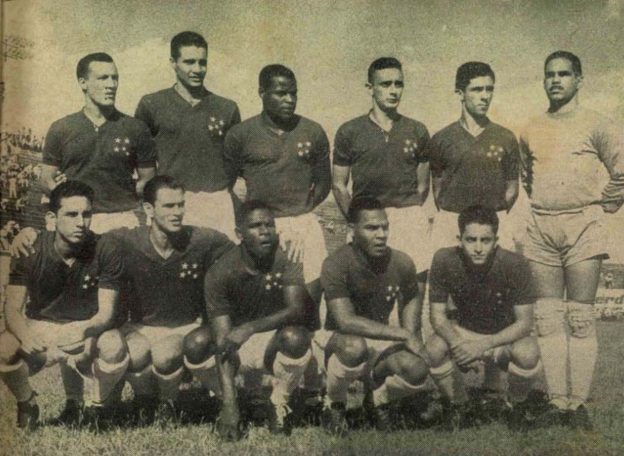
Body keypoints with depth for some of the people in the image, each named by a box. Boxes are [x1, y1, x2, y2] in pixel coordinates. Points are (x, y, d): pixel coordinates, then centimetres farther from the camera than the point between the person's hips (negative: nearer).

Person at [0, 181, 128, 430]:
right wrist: (26, 335, -39)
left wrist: (87, 330, -39)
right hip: (39, 330, 1)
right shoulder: (31, 251, -12)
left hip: (87, 330, -1)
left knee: (115, 347, -34)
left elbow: (106, 312, -15)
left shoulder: (105, 250, -15)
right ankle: (27, 404, 4)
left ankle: (95, 407, -1)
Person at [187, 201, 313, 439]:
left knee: (295, 337, -34)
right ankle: (226, 403, 1)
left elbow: (296, 309, -29)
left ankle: (280, 404, -6)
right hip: (238, 347, 1)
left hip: (274, 341, -1)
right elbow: (223, 341, -23)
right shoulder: (220, 273, -18)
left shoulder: (286, 259, -17)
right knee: (198, 341, -28)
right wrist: (229, 405, -30)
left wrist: (251, 328, -44)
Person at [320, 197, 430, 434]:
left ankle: (380, 396, 11)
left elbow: (411, 301, 13)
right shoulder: (336, 264, -21)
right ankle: (334, 403, -4)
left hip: (384, 343, 3)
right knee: (355, 347, -39)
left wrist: (412, 338, -7)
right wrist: (403, 335, -28)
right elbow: (345, 320, -30)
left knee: (417, 371, -28)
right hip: (341, 341, -3)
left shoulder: (401, 262, -7)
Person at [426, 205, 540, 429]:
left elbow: (524, 322, -21)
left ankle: (516, 406, 0)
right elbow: (438, 315, -13)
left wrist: (484, 345, -34)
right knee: (433, 349, -29)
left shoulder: (515, 265, -26)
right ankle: (457, 405, 1)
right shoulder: (444, 260, -21)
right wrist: (457, 344, -34)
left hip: (505, 336, -1)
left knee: (528, 353, -34)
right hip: (463, 331, 1)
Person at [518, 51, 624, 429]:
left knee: (581, 318, -3)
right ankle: (557, 402, 9)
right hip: (541, 228, 4)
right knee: (548, 318, 3)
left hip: (583, 227, -4)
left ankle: (579, 403, 2)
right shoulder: (531, 131, 13)